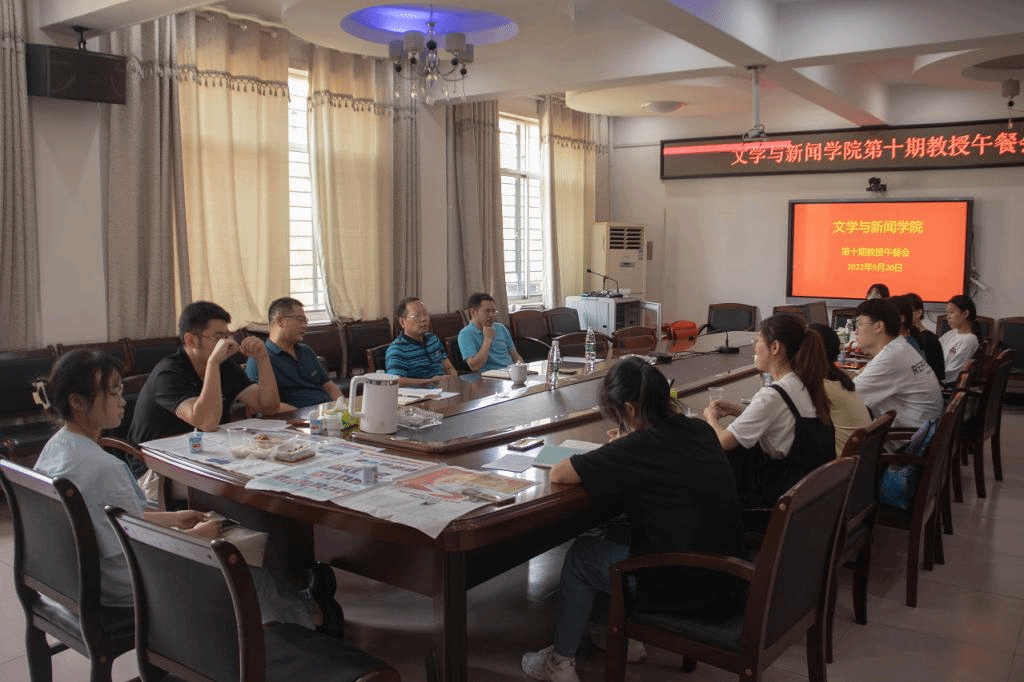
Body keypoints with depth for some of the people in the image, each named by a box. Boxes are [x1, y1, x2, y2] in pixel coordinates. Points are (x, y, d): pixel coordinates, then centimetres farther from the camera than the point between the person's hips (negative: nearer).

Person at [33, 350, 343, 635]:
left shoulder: (56, 446, 0)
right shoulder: (102, 468, -32)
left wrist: (172, 518, 12)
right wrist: (198, 535, -11)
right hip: (127, 595, -9)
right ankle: (311, 613, 34)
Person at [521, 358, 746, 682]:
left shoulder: (637, 449, -19)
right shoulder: (700, 431, 1)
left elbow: (557, 474, -10)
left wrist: (611, 452, 5)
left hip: (681, 588, -7)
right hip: (727, 579, 7)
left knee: (581, 555, 17)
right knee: (619, 535, 29)